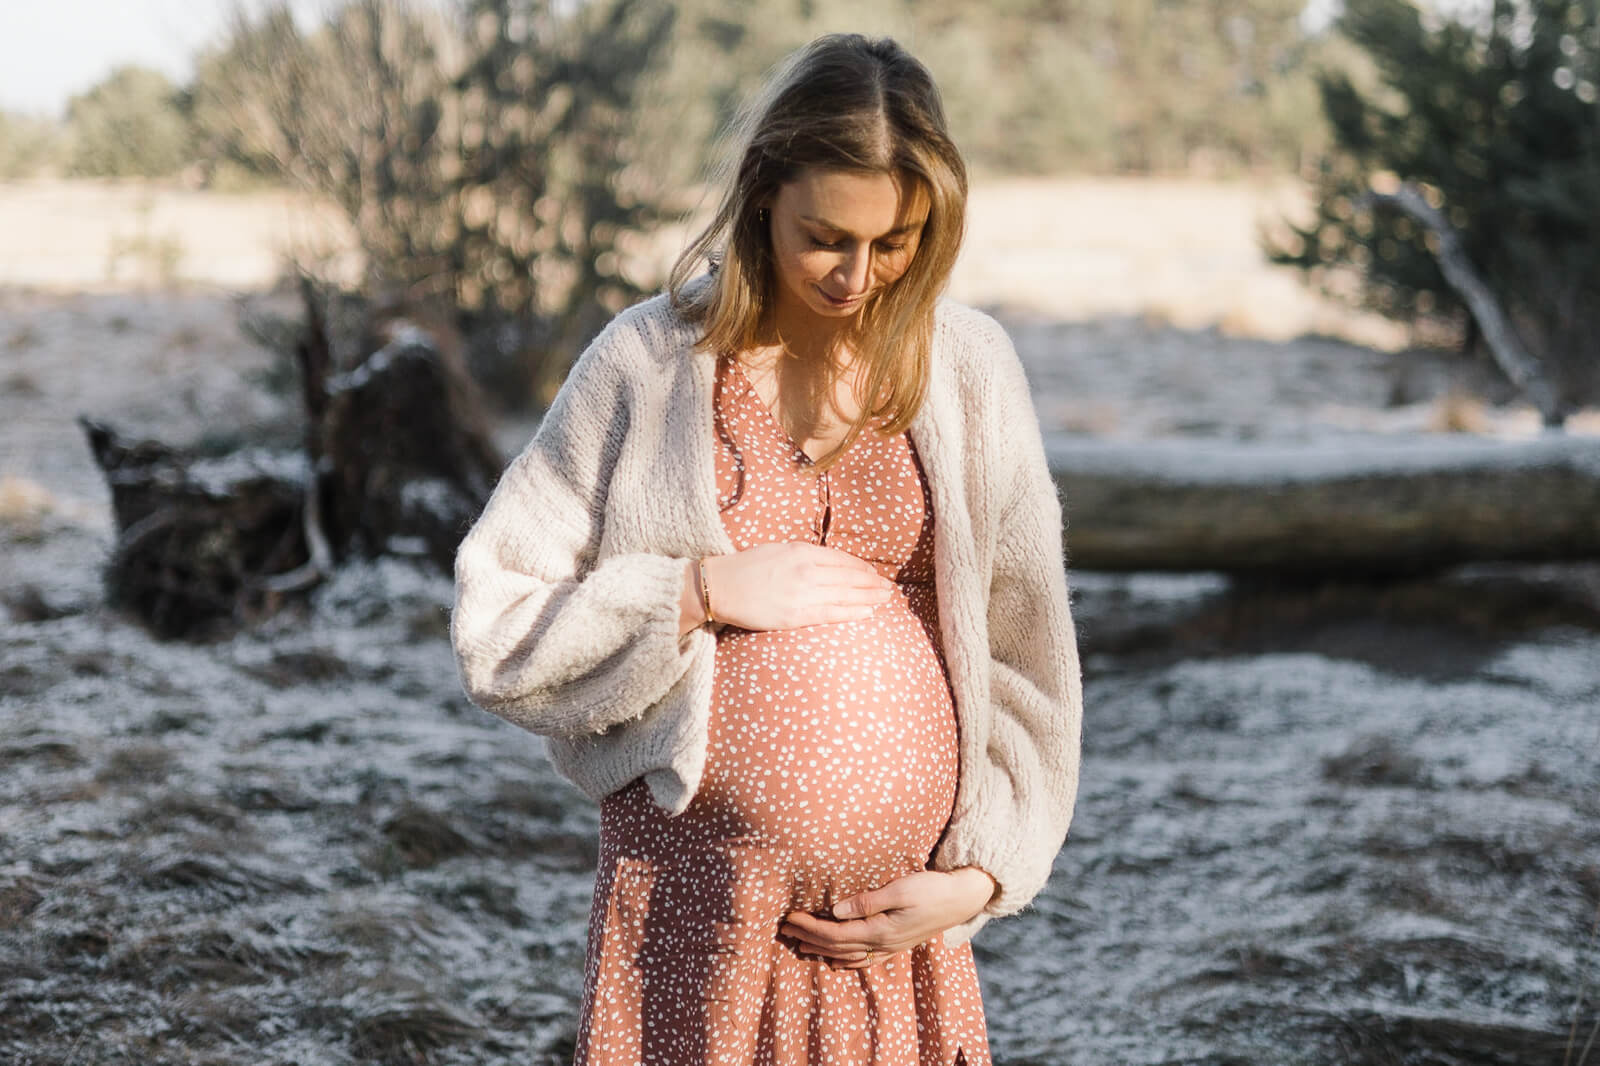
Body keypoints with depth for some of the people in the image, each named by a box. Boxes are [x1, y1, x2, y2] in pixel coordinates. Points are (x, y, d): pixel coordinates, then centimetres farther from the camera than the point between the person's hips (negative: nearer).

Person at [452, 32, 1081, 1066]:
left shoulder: (967, 367, 1)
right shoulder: (649, 362, -4)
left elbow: (1022, 652, 5)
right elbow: (495, 629, -3)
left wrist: (973, 878, -2)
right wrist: (705, 589, -13)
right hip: (697, 902, -1)